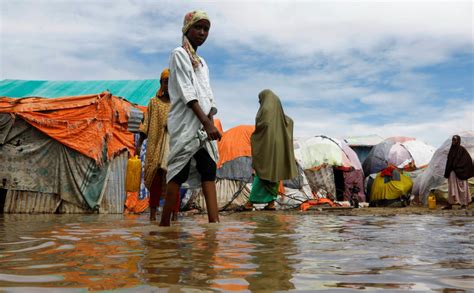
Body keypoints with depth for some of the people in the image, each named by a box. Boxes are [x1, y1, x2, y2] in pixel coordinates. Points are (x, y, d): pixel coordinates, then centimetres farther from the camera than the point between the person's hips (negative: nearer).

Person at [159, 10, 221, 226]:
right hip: (185, 124, -8)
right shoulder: (179, 54, -1)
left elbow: (208, 95, 16)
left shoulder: (202, 63, 23)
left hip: (202, 126, 8)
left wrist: (210, 120, -1)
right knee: (179, 173, -8)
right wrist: (206, 122, -19)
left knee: (209, 170, -3)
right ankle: (164, 224, -2)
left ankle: (214, 222, -7)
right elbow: (187, 93, -12)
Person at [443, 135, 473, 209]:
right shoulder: (452, 149, 12)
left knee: (461, 187, 0)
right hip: (452, 172, 7)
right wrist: (447, 172, 10)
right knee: (452, 187, 4)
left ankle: (464, 204, 10)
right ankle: (450, 204, 4)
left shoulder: (461, 149, -9)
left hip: (460, 172, -7)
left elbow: (468, 160, -14)